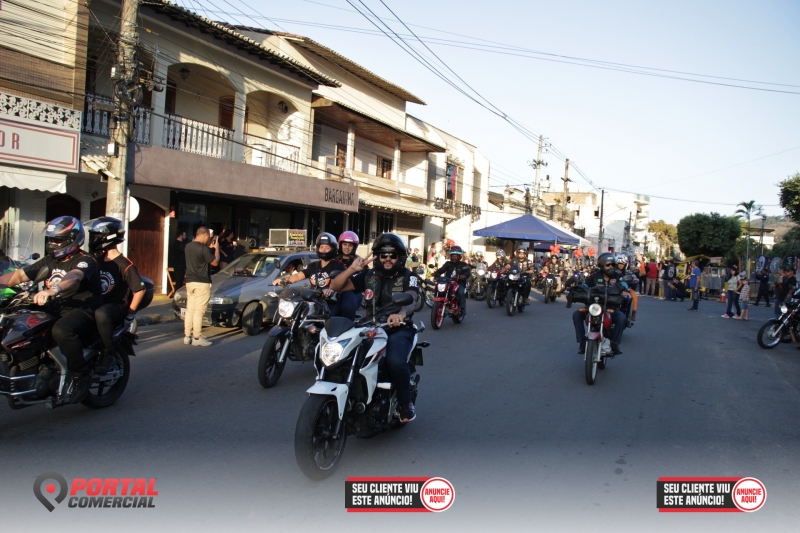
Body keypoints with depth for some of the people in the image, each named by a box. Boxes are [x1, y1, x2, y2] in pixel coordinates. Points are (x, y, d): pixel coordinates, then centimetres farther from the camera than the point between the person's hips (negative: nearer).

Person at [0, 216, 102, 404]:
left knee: (61, 330, -38)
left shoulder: (85, 261, -11)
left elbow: (73, 277, -34)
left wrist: (52, 289, -54)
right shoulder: (49, 261, 16)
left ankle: (80, 376, -21)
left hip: (84, 310, -9)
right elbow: (19, 275, 14)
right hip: (57, 310, 9)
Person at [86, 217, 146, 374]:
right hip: (98, 304, 8)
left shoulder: (124, 264, -13)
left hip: (117, 305, -8)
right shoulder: (98, 261, 10)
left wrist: (130, 314, -14)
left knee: (101, 314, -39)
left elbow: (140, 290, -14)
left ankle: (108, 353, -22)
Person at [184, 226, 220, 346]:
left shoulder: (188, 246, 7)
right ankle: (197, 338, -1)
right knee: (198, 311, -4)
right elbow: (215, 262, -9)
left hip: (190, 282, 8)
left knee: (190, 310, 12)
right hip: (201, 283, -8)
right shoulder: (203, 248, -17)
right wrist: (216, 248, 3)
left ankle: (187, 336, 16)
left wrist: (209, 248, 18)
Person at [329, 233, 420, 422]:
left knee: (396, 361, -33)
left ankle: (405, 404, -9)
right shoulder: (368, 275, 10)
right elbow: (335, 286, 6)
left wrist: (401, 314, -46)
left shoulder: (409, 277, 0)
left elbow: (411, 300, -22)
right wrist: (352, 269, -12)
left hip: (399, 329, -4)